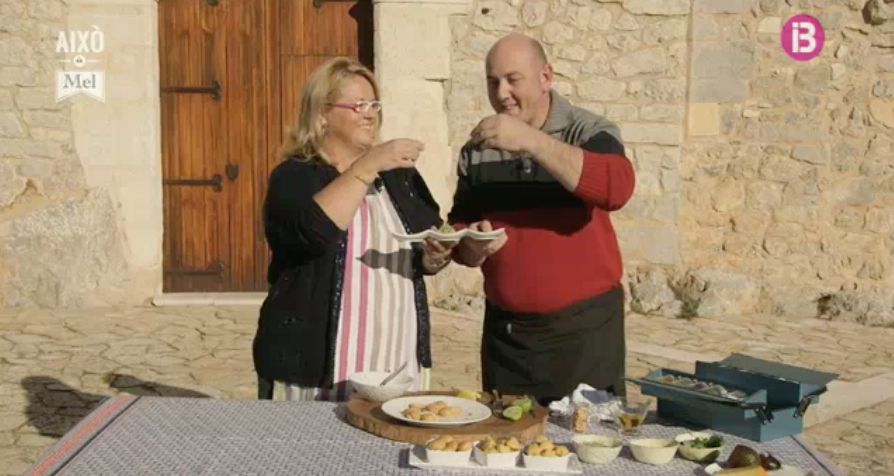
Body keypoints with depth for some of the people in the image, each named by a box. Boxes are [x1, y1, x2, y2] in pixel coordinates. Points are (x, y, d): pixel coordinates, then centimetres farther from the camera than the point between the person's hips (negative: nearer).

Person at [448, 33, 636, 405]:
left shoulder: (589, 133, -5)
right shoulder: (476, 151, 6)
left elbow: (616, 190, -24)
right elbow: (458, 229, 8)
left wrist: (531, 141, -29)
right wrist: (473, 247, -15)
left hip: (583, 326, -3)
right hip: (504, 330, 3)